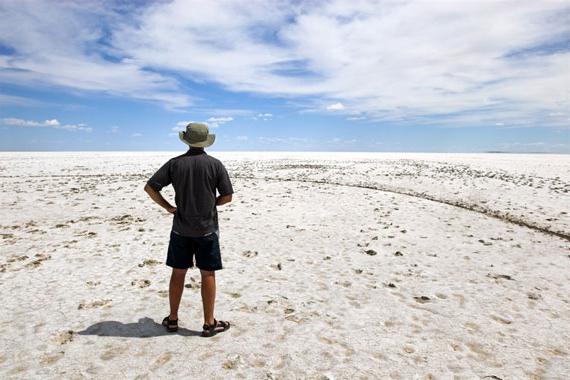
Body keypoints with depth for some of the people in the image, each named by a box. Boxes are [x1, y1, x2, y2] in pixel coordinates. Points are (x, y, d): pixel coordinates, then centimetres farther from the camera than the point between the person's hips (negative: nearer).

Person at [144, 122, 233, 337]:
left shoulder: (175, 163, -1)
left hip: (181, 229, 2)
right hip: (207, 228, -2)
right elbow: (227, 196, -5)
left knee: (178, 273, 13)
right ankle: (209, 323, 14)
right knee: (208, 274, 5)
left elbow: (149, 187, -3)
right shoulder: (215, 164, -6)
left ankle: (172, 320, 26)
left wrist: (168, 207, 4)